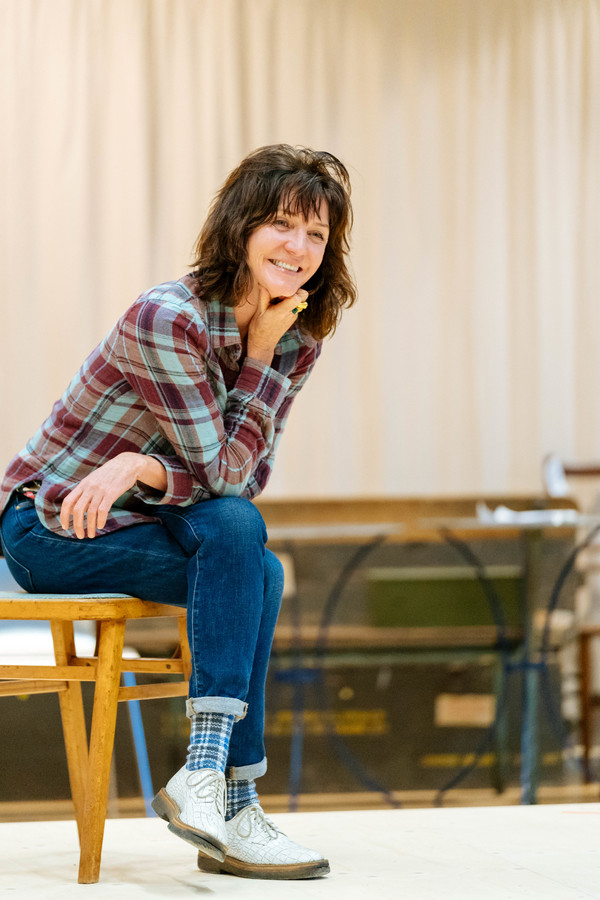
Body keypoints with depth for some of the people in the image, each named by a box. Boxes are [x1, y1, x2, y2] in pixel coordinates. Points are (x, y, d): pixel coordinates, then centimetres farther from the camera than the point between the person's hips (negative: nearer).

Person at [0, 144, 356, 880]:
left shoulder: (297, 340, -2)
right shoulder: (166, 320, -23)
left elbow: (247, 476, -8)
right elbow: (223, 469, -20)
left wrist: (141, 468, -23)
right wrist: (261, 352, -20)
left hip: (138, 516, 6)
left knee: (256, 572, -26)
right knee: (242, 543, -28)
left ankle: (207, 771, -21)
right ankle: (229, 806, -30)